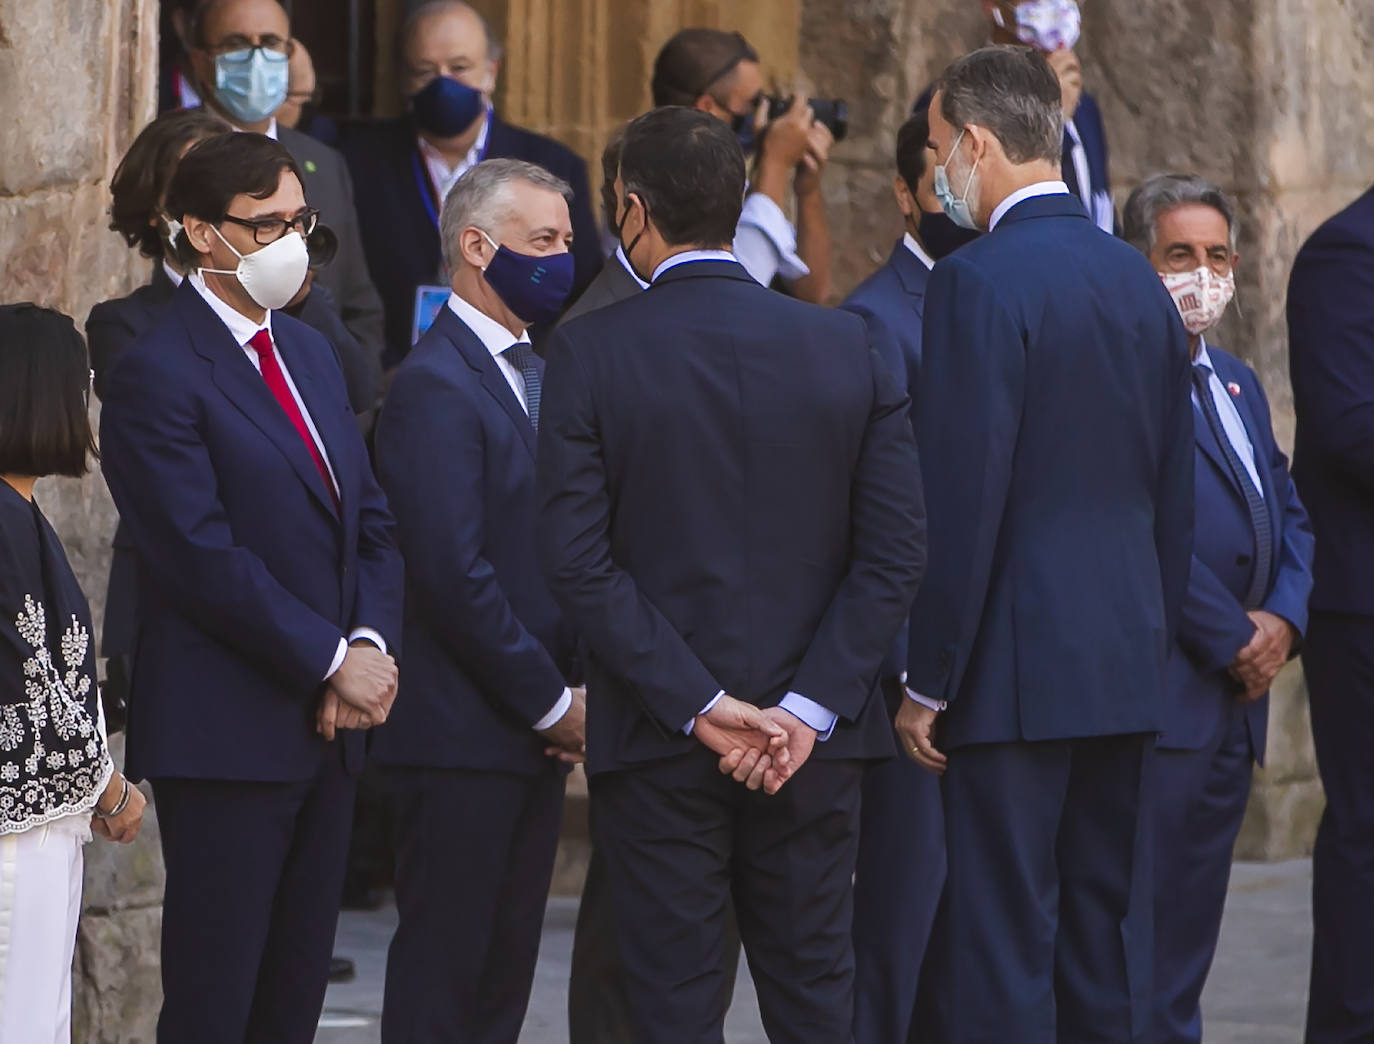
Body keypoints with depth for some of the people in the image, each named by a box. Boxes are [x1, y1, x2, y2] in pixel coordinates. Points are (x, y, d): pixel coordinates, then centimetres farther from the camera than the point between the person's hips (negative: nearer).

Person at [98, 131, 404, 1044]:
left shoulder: (310, 353, 16)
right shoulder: (158, 376, -11)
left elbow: (372, 523, 15)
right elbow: (204, 558, -17)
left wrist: (372, 644, -4)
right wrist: (333, 660, -15)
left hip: (329, 728, 8)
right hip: (227, 733, -8)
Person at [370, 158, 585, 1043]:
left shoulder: (538, 375, 16)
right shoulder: (437, 385, -14)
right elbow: (454, 573, -20)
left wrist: (575, 689, 4)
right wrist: (554, 703, -14)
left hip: (534, 735, 9)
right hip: (464, 735, -9)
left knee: (506, 966, 10)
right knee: (444, 969, -4)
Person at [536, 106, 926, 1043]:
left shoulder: (590, 352, -7)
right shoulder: (847, 347, 2)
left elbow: (578, 559, -12)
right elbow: (896, 553, -3)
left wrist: (697, 705, -12)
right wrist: (806, 709, -6)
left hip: (656, 747, -3)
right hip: (811, 749, 3)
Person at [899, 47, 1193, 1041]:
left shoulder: (978, 283, -13)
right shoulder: (1136, 277, 11)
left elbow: (963, 499, -16)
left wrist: (930, 680, -11)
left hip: (1016, 665, -7)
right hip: (1128, 663, 7)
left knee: (1002, 939, -5)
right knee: (1108, 933, 11)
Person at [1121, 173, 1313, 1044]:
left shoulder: (1238, 383, 20)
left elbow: (1291, 515, 19)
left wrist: (1284, 621, 0)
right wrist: (1233, 640, -13)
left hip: (1237, 702, 9)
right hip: (1159, 700, -9)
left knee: (1191, 931, 9)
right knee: (1144, 932, -8)